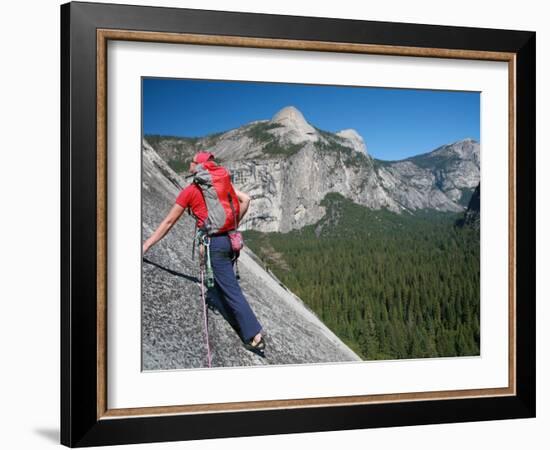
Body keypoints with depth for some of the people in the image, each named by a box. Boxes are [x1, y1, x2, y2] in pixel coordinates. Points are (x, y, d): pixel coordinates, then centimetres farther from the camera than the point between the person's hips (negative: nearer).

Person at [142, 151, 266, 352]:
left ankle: (254, 336, 0)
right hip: (229, 239, 6)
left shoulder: (190, 190, -3)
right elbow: (245, 199, 8)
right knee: (215, 288, 22)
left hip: (214, 242, -6)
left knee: (232, 291, -1)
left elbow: (168, 222, -1)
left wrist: (145, 246, 5)